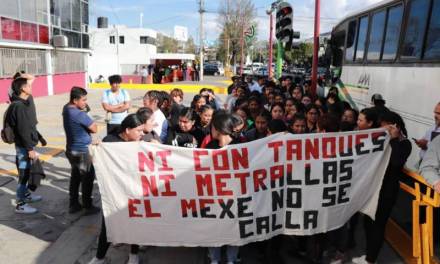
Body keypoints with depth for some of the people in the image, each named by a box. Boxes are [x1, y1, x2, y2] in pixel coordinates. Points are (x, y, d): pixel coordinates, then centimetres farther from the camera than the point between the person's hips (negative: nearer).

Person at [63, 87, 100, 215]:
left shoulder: (66, 108, 2)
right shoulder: (79, 114, -25)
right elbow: (94, 129, -19)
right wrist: (88, 125, -1)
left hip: (71, 150, 9)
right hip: (81, 151, -9)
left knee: (75, 177, 17)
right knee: (88, 178, 5)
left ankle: (73, 205, 25)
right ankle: (88, 207, 14)